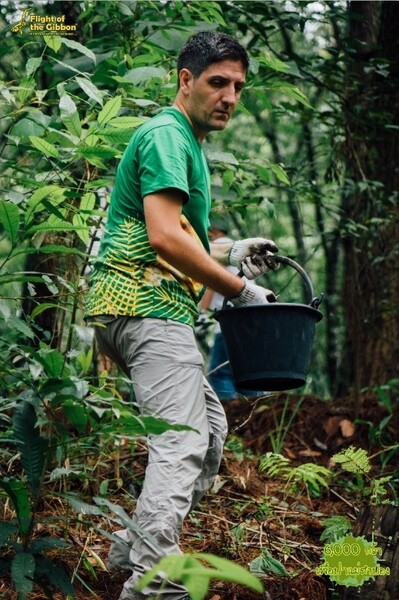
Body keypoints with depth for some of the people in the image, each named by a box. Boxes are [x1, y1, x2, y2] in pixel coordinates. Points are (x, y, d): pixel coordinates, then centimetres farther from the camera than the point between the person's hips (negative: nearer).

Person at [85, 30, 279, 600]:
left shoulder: (186, 143, 24)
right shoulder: (165, 135, -9)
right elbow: (164, 236, -21)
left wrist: (230, 250, 19)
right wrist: (238, 289, -14)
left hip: (157, 308, 11)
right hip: (146, 304, -11)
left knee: (210, 426, 14)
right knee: (183, 443, -17)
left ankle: (136, 549, 15)